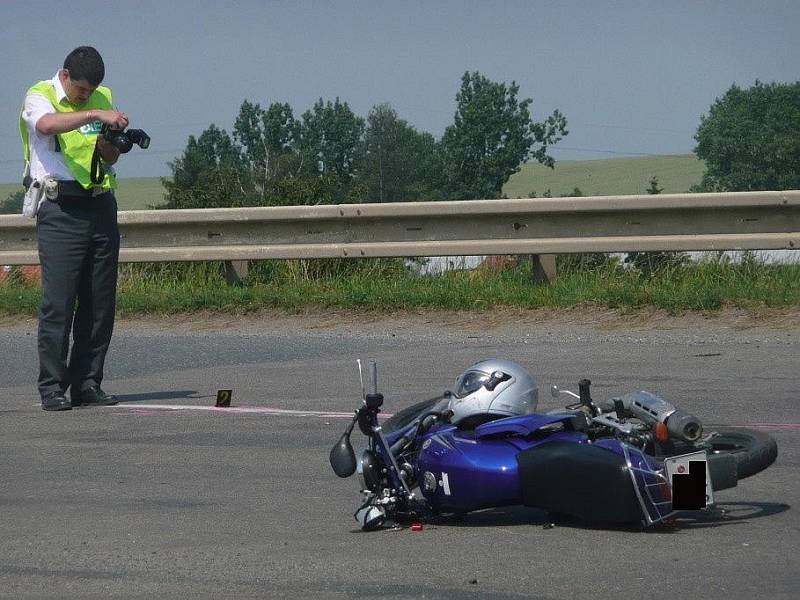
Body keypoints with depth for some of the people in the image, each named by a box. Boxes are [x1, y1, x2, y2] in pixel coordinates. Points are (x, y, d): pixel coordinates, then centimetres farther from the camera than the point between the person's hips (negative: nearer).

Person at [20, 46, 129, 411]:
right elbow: (47, 124, -26)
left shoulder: (102, 98, 16)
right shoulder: (39, 97, -1)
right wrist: (94, 115, -33)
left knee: (100, 302, 4)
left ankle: (87, 384, 10)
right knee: (58, 300, -8)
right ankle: (52, 388, -5)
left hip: (101, 206, 6)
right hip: (61, 209, -5)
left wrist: (109, 144, -4)